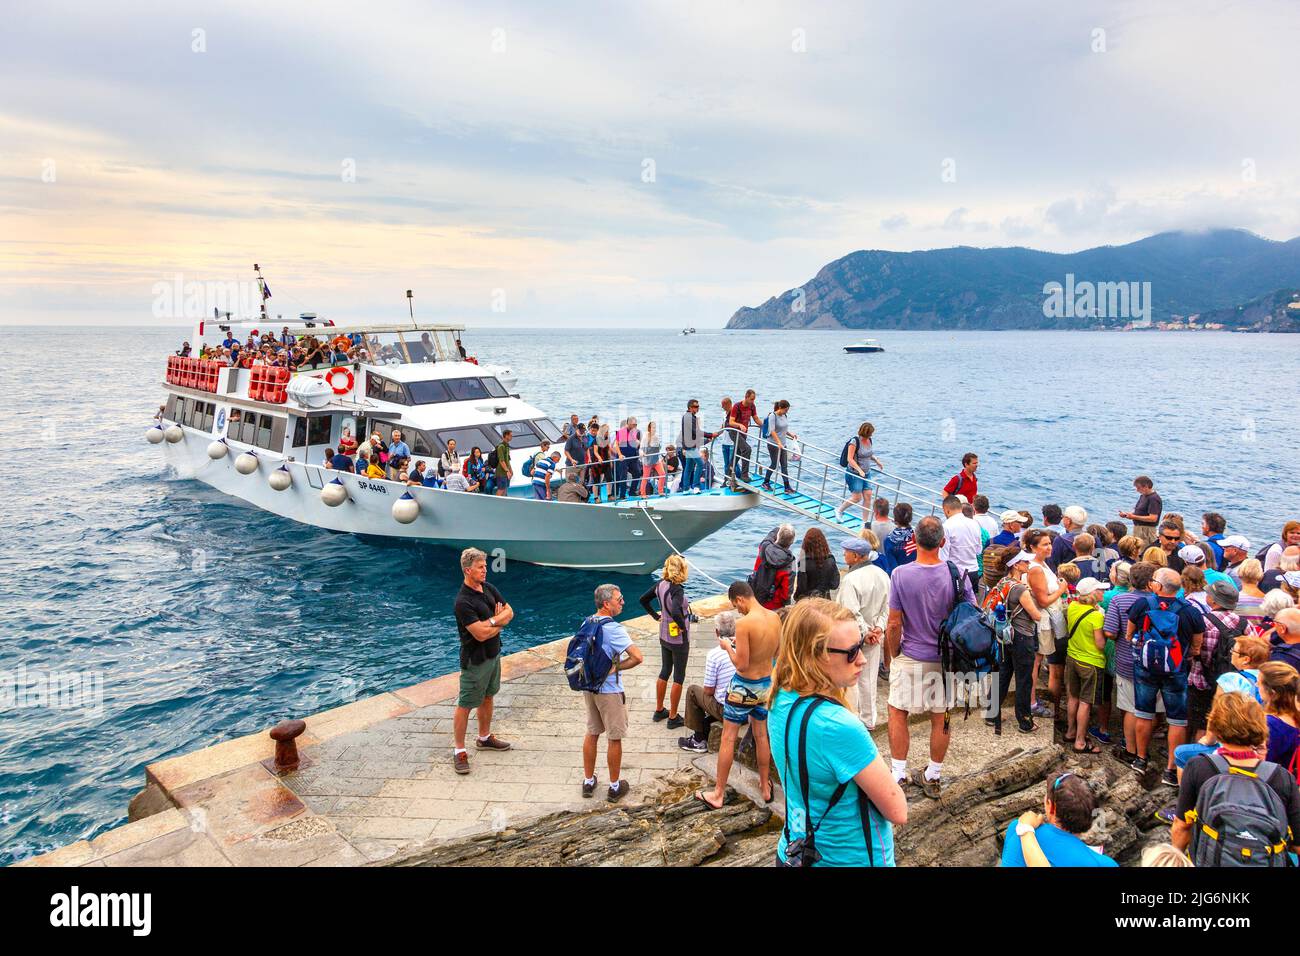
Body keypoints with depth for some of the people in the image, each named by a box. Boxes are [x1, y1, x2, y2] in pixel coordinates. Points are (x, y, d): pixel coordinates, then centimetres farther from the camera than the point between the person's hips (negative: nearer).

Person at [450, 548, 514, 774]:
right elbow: (481, 634, -28)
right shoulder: (463, 602, -25)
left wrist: (492, 621, -15)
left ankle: (484, 738, 38)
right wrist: (499, 624, -11)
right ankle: (459, 751, 10)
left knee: (487, 697, 21)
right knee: (465, 705, 1)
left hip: (493, 654, 8)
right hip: (475, 660, -8)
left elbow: (509, 612, 3)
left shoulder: (489, 589, 2)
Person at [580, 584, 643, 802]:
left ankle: (588, 782, 30)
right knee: (614, 739, 7)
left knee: (592, 733, 20)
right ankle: (615, 787, 19)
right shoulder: (614, 629, -23)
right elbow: (638, 657, -30)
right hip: (609, 690, -7)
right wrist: (616, 667, -16)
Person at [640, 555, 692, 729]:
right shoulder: (677, 590, -27)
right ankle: (673, 718, 16)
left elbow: (643, 600, 8)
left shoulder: (660, 584, -3)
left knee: (664, 672, 21)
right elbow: (676, 612, -41)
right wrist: (683, 625, -24)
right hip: (679, 639, -8)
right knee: (679, 677, 7)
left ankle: (659, 711, 33)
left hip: (664, 636, 8)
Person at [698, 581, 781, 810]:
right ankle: (765, 787, 35)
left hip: (744, 687, -6)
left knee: (728, 739, 6)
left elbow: (741, 664, -24)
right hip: (767, 684, 6)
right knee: (761, 736, 22)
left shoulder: (744, 623, -25)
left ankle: (718, 794, 16)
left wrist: (728, 646, -7)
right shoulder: (775, 618, -4)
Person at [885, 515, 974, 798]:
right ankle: (933, 777, 27)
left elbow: (894, 624, -13)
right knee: (940, 718, 14)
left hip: (910, 658, -2)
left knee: (897, 713, 13)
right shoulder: (957, 574, -11)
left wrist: (894, 656, 3)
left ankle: (899, 775, 16)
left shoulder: (900, 574, -16)